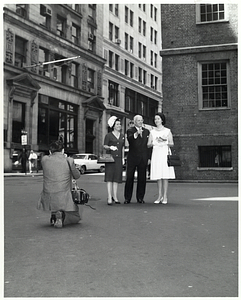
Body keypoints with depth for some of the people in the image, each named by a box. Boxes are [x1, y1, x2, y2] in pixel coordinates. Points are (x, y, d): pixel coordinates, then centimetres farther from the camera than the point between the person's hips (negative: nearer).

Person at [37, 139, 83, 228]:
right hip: (63, 199, -3)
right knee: (77, 216, 24)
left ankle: (53, 215, 24)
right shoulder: (69, 161, -3)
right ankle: (61, 214, -7)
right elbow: (77, 176, 12)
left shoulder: (44, 160, 1)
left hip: (47, 200, 3)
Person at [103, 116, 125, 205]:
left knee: (116, 178, 3)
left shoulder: (122, 136, 16)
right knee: (109, 177, -8)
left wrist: (123, 158, 15)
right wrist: (110, 147, -20)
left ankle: (115, 197, 8)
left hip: (118, 158, 4)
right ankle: (109, 197, -9)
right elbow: (104, 146, -1)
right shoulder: (108, 135, 1)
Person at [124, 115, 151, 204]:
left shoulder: (146, 131, 15)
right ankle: (127, 198, 6)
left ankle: (140, 197, 14)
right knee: (129, 178, 0)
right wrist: (136, 134, -38)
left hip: (143, 158, 3)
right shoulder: (130, 131, 3)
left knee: (142, 178, 5)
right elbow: (129, 139, -20)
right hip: (132, 158, -3)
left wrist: (149, 157, 9)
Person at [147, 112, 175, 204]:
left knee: (165, 176, -5)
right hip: (156, 154, 2)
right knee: (158, 176, 1)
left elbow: (172, 144, 6)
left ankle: (165, 197, -2)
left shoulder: (167, 131, 6)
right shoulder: (152, 132, 12)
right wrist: (154, 142, -13)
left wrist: (165, 142, -12)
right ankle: (160, 196, 7)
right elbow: (148, 145, 7)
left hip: (165, 153, -2)